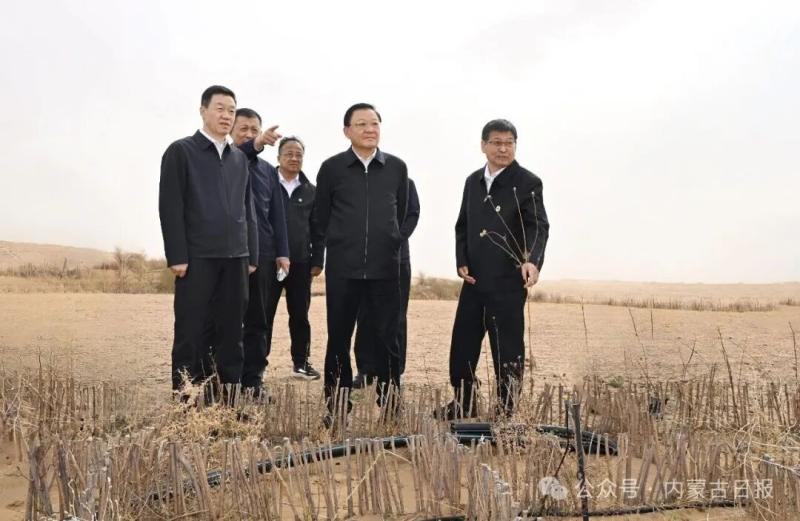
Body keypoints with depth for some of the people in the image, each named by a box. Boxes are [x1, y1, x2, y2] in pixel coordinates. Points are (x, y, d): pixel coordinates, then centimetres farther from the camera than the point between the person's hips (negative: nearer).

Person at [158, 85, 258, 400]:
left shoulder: (239, 158, 17)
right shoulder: (180, 151, 1)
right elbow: (170, 207, -6)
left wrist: (251, 255, 10)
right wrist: (177, 256, -13)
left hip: (235, 258, 5)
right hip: (197, 257, -5)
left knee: (231, 333, 7)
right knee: (190, 334, 1)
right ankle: (185, 400, 9)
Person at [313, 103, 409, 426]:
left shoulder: (397, 168, 4)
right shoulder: (331, 168, 0)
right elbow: (322, 217, 9)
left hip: (385, 267, 1)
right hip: (342, 267, -1)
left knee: (388, 338, 4)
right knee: (338, 338, 6)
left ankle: (389, 405, 16)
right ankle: (336, 406, 18)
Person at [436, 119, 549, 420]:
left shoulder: (527, 183, -5)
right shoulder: (473, 181, 13)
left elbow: (538, 227, -15)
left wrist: (533, 261, -33)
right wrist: (462, 262, 4)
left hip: (509, 281, -6)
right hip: (474, 279, 6)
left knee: (507, 348, 2)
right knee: (462, 343, 12)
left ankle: (506, 411, 15)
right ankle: (463, 404, 27)